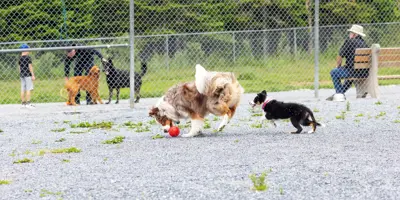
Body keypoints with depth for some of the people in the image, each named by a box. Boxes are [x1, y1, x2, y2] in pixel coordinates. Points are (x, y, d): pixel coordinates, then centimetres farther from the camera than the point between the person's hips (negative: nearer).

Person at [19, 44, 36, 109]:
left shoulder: (20, 58, 8)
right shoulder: (28, 57, -11)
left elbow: (19, 67, 13)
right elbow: (30, 66, -13)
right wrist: (33, 75, -11)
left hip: (21, 75, 7)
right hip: (27, 75, -7)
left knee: (23, 90, 8)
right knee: (28, 89, -5)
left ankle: (23, 103, 10)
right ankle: (28, 103, -8)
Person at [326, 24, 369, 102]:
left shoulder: (349, 41, -5)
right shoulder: (364, 43, 15)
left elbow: (340, 57, -1)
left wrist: (338, 66, 19)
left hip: (355, 71, -8)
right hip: (365, 73, 8)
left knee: (334, 72, 7)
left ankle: (339, 94, 0)